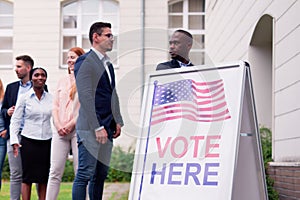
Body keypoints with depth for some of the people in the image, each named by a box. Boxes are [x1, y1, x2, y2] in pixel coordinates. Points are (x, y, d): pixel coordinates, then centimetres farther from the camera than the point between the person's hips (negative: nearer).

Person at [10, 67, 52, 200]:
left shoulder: (50, 98, 7)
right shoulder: (24, 98, 0)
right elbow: (15, 120, 1)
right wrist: (14, 141, -7)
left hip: (46, 142, 3)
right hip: (29, 141, -2)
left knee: (44, 178, 4)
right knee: (27, 177, 0)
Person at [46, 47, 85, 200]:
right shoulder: (63, 81, 18)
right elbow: (55, 106, 14)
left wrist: (71, 124, -12)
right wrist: (58, 125, -1)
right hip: (60, 131, 5)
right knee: (55, 171, 1)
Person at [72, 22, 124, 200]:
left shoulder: (108, 64, 18)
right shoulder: (85, 62, -10)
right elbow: (86, 97, -16)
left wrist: (118, 121, 14)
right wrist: (97, 128, -19)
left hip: (107, 128, 9)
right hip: (90, 129, -9)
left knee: (101, 175, 11)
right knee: (85, 175, -7)